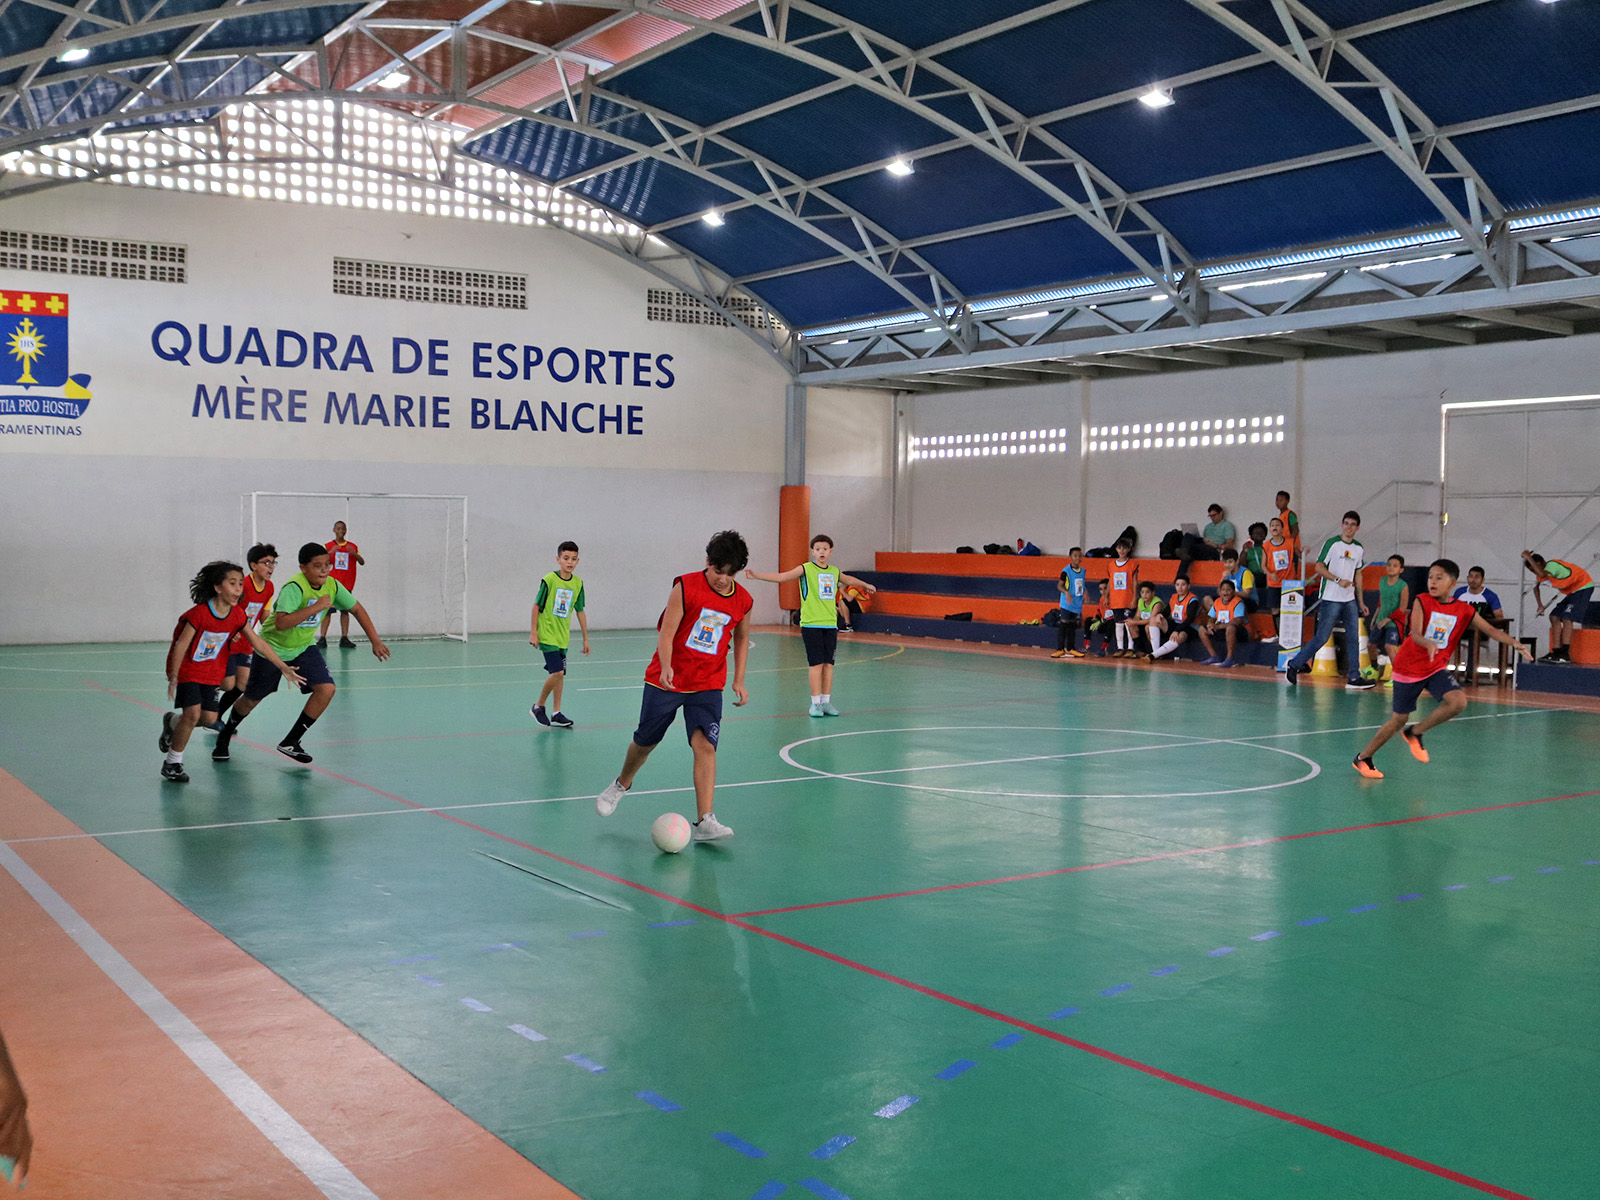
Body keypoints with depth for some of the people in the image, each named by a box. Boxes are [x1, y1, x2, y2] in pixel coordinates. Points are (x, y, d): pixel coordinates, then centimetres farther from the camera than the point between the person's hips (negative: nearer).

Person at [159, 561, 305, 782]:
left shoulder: (238, 615, -8)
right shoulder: (199, 613, -25)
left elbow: (258, 643, -2)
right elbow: (181, 646, -19)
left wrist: (284, 668, -4)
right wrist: (173, 678, -19)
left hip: (211, 672, 6)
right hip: (187, 669, -6)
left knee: (210, 718, 1)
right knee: (193, 713, -17)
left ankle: (172, 722, 33)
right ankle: (172, 764, 0)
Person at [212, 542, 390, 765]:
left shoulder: (332, 586, -13)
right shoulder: (294, 587, -31)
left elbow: (357, 609, 3)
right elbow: (280, 623, -43)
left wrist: (375, 641, 0)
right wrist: (317, 607, -43)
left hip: (304, 648, 5)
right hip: (273, 648, -5)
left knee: (326, 689, -15)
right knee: (252, 699, 11)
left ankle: (290, 742, -1)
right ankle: (224, 738, 40)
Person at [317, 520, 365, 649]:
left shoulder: (353, 546, 11)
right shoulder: (328, 546, 6)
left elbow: (362, 562, 5)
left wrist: (354, 553, -14)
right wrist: (330, 552, -21)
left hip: (346, 585, 2)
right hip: (331, 583, -2)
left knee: (345, 610, 2)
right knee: (327, 611, -7)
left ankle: (344, 639, 5)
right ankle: (322, 639, -7)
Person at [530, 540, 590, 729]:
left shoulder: (577, 583, 3)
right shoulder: (549, 580, -12)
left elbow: (580, 611, 12)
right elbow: (536, 606, -6)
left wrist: (585, 639, 13)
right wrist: (533, 632, -7)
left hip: (563, 636, 6)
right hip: (547, 634, -6)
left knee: (559, 673, 10)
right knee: (557, 672, -14)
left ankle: (556, 714, 18)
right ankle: (539, 706, 5)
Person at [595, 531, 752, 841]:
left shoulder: (744, 602, -1)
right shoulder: (686, 587, -13)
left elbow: (741, 638, 17)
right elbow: (666, 632, -17)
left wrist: (739, 681, 12)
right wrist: (666, 668, -34)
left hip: (708, 686, 2)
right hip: (666, 681, -1)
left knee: (705, 745, -16)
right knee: (645, 740, 12)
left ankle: (704, 821, -18)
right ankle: (622, 784, 43)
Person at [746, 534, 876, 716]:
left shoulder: (834, 571, 14)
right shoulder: (806, 569, -2)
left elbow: (848, 580, 36)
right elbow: (781, 577, -11)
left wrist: (865, 585, 52)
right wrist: (756, 575, -22)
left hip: (830, 624, 5)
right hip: (811, 624, -5)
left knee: (828, 663, 5)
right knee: (816, 663, -7)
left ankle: (826, 701, 14)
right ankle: (816, 703, 1)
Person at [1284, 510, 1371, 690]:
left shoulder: (1359, 549, 12)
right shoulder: (1332, 543, -6)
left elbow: (1357, 574, 19)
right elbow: (1318, 567, -10)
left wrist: (1361, 601, 17)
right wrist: (1338, 580, -22)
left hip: (1350, 601, 6)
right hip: (1331, 599, -6)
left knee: (1352, 638, 1)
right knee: (1322, 638, -6)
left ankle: (1354, 678, 5)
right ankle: (1293, 665, 7)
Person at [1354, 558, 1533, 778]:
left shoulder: (1464, 610, -2)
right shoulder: (1422, 601, -11)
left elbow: (1491, 630, -6)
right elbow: (1415, 634, -23)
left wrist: (1515, 643, -23)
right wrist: (1428, 644, -45)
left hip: (1437, 669, 3)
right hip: (1409, 669, -3)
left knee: (1458, 701, -23)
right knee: (1399, 719, 2)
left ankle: (1414, 733, 0)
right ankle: (1363, 758, 21)